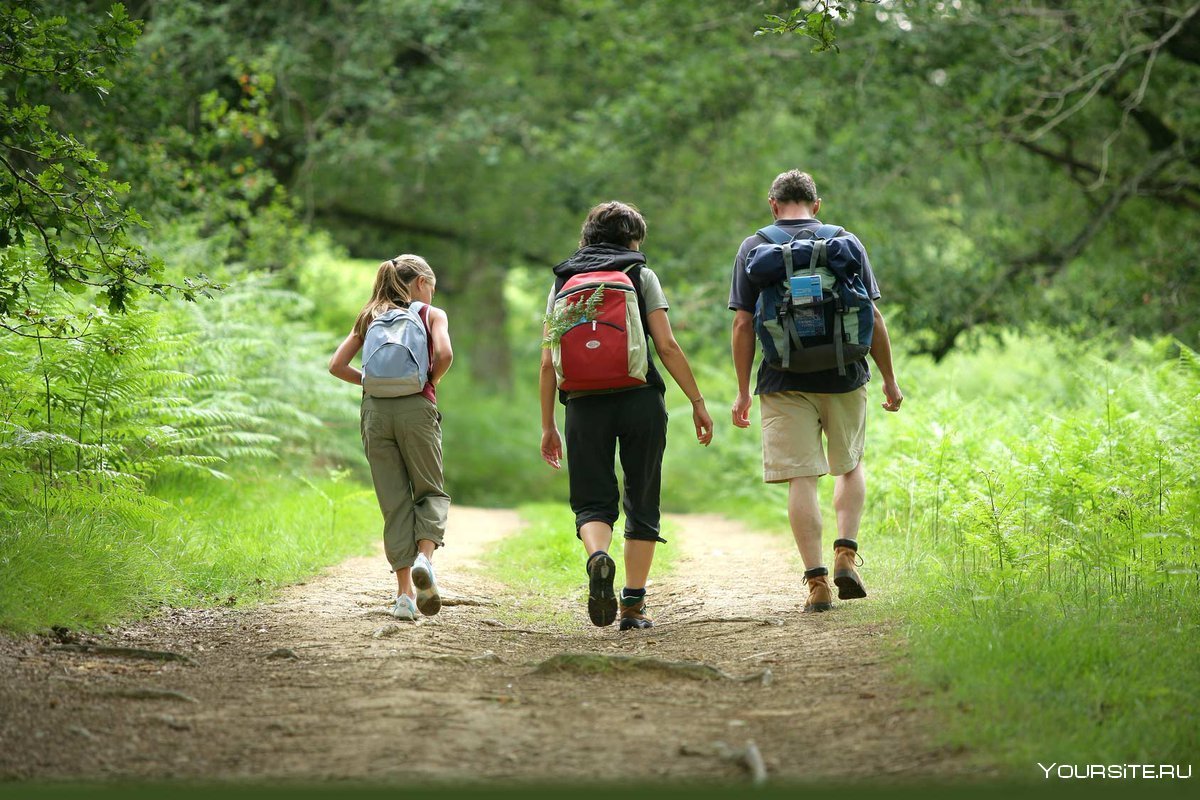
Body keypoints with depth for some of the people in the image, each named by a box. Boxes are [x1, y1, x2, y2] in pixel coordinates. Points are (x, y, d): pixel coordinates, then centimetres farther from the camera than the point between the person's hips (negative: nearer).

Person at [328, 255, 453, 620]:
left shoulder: (369, 317, 18)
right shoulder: (432, 315, 7)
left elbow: (337, 365, 8)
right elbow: (444, 354, -11)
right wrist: (431, 382, 6)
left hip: (375, 410, 3)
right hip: (416, 408, -3)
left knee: (394, 501, 6)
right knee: (430, 491, 11)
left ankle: (405, 592, 2)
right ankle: (424, 556, -18)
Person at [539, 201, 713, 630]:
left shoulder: (563, 281, 13)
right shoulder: (640, 276, 6)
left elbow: (548, 362, 8)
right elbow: (667, 346, -4)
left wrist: (548, 426, 13)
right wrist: (698, 402, 2)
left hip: (584, 403, 1)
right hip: (639, 400, -1)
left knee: (592, 501, 5)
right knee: (641, 502, 9)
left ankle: (598, 556, -28)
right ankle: (634, 603, 7)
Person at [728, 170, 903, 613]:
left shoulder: (753, 249, 2)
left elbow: (743, 325, -3)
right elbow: (873, 318, 1)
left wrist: (743, 392, 2)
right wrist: (889, 379, 9)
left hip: (785, 383, -1)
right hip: (843, 377, 1)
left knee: (801, 479, 0)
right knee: (850, 465, 21)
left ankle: (817, 580, -5)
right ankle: (846, 553, 6)